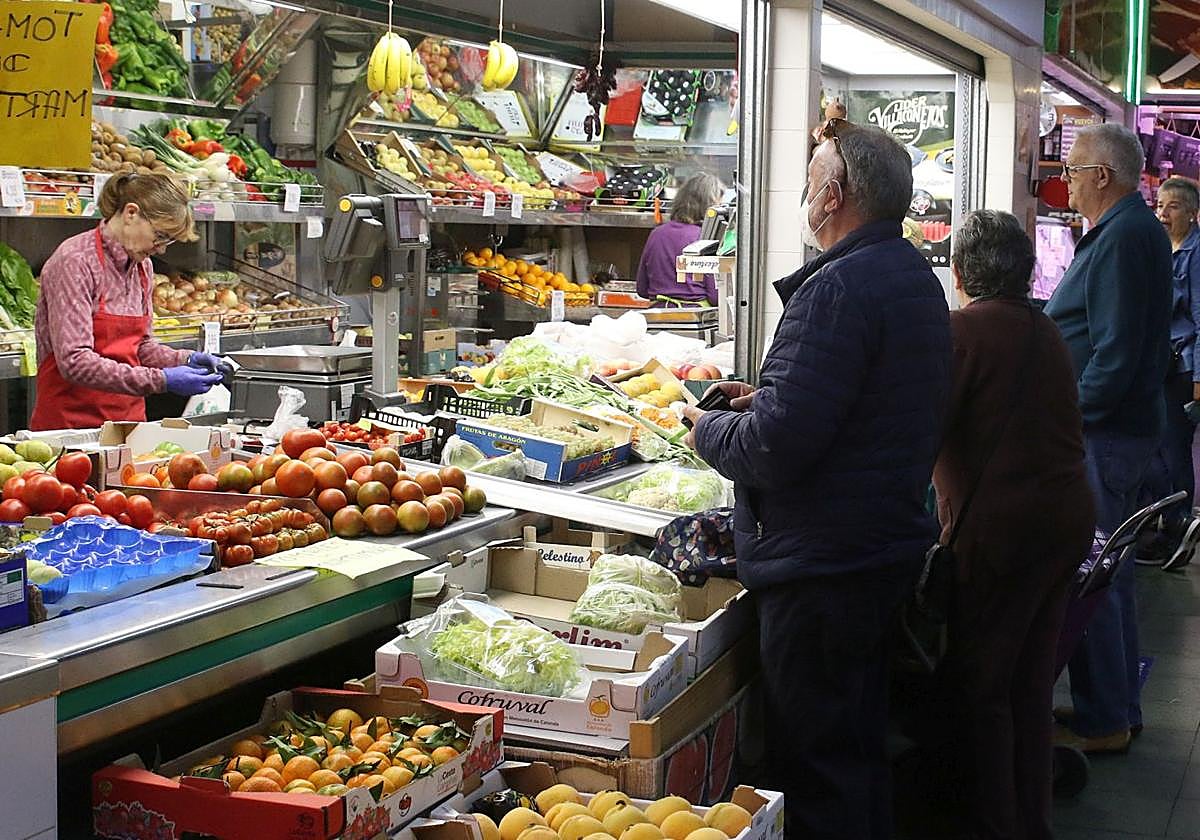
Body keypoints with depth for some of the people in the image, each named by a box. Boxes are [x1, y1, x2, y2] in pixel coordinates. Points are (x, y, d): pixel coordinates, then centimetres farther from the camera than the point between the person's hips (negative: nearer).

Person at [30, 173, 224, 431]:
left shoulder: (143, 267, 9)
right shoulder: (75, 262, -14)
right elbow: (74, 362, -22)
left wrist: (184, 360, 0)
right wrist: (162, 380, -25)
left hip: (130, 416, 7)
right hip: (73, 417, -6)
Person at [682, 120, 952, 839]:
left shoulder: (837, 289, -21)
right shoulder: (917, 277, 11)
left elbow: (773, 449, -26)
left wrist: (709, 428, -6)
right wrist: (767, 400, 13)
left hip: (822, 564, -10)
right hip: (889, 544, 10)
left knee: (816, 767, 0)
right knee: (861, 745, 22)